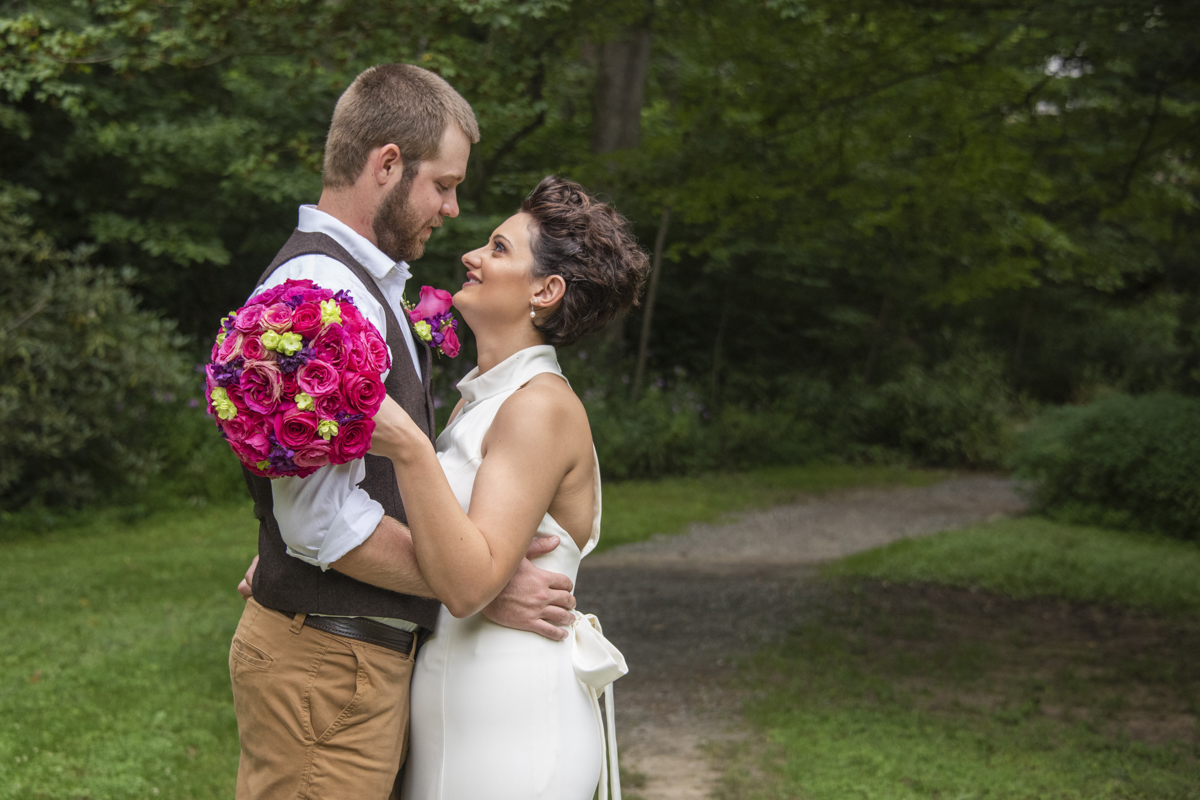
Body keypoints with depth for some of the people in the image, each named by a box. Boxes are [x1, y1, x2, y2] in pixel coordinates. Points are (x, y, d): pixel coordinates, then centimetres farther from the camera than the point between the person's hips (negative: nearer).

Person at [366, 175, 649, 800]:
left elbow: (468, 583, -25)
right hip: (459, 711, 8)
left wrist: (407, 447, -32)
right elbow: (424, 541, 17)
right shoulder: (480, 398, 12)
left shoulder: (543, 407, -16)